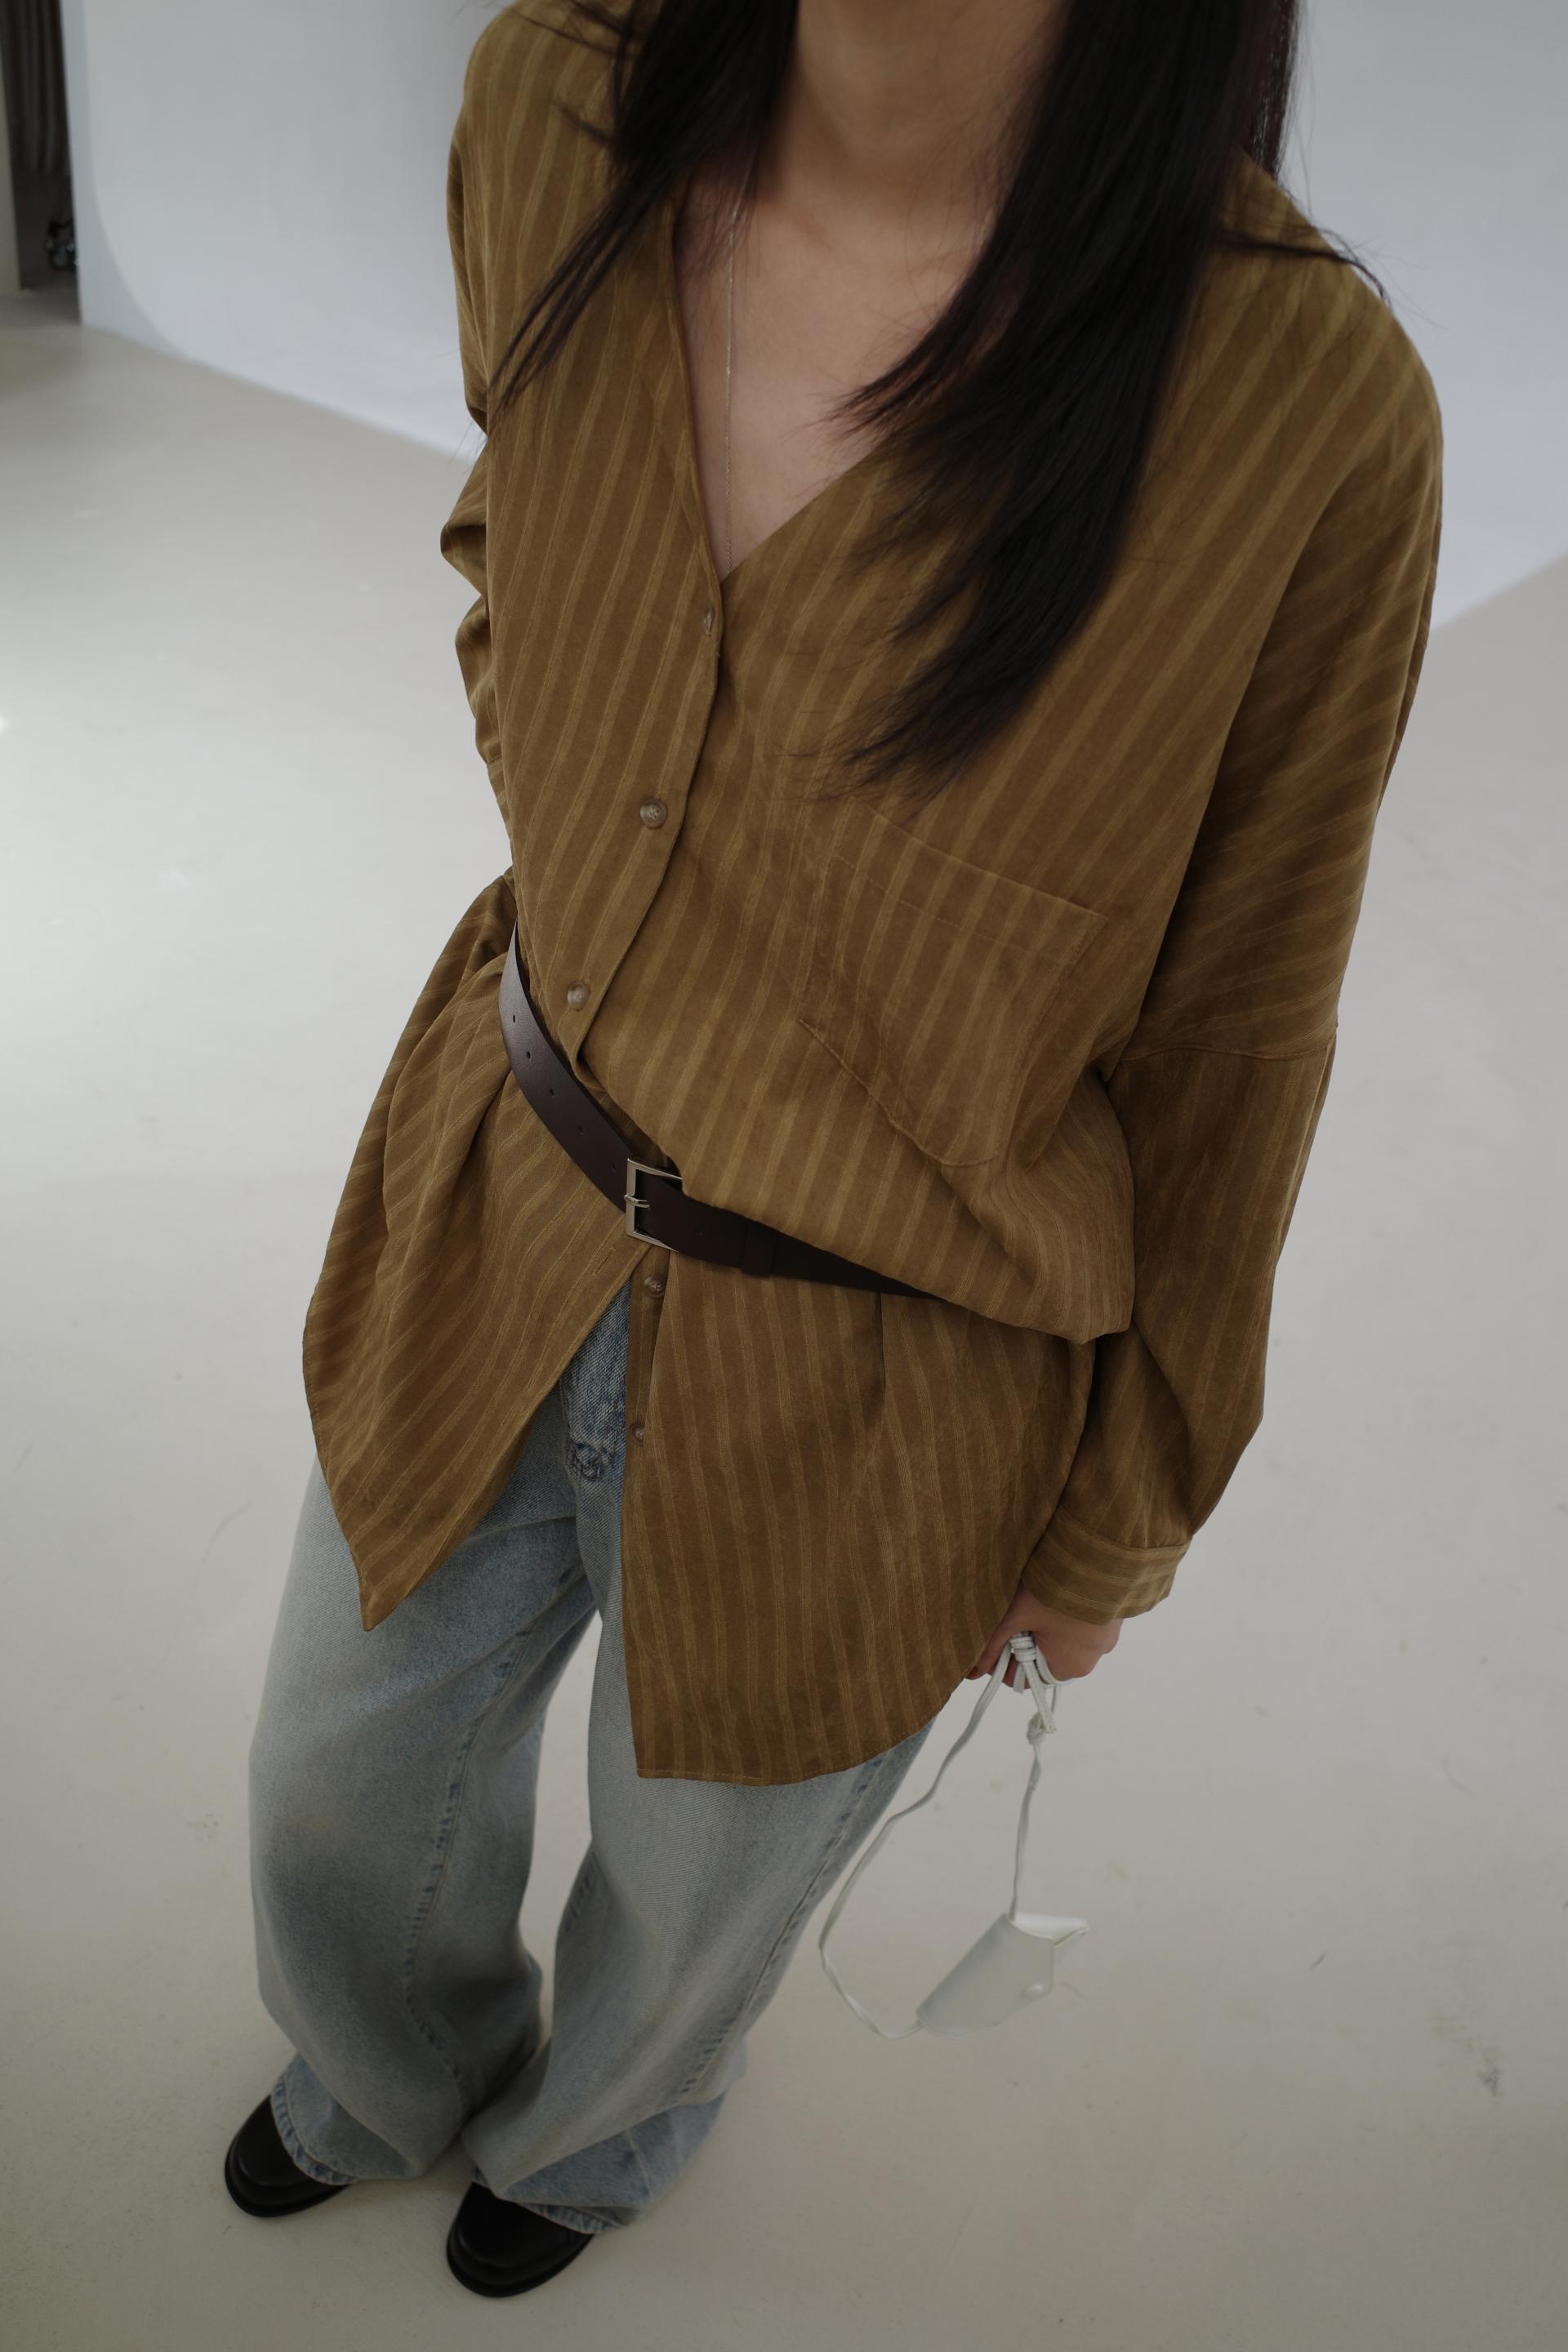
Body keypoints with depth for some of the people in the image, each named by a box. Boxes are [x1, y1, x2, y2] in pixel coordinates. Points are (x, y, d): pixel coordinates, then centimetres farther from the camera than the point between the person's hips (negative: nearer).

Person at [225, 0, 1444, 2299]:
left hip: (867, 1400, -3)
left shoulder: (1314, 407, -26)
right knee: (338, 1799, 29)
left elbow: (1229, 1049, -12)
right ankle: (401, 2070, 69)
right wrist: (583, 885, 9)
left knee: (697, 1888, 27)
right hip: (494, 1228, 5)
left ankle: (599, 2134, 68)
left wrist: (1122, 1521, 0)